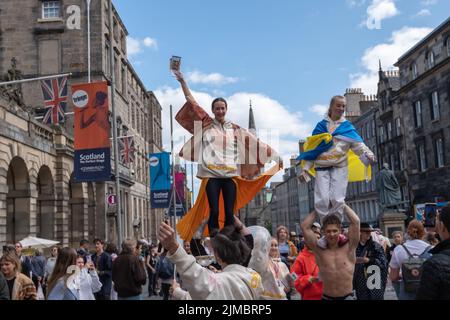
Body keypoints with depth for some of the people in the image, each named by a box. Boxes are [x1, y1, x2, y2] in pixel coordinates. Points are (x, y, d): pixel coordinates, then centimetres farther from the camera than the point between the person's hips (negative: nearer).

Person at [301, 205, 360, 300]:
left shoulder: (348, 247, -2)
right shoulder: (319, 249, -1)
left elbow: (356, 221, -8)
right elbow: (305, 227, -5)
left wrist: (342, 205, 2)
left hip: (348, 296, 0)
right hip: (327, 297, 1)